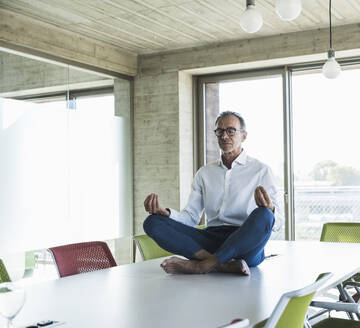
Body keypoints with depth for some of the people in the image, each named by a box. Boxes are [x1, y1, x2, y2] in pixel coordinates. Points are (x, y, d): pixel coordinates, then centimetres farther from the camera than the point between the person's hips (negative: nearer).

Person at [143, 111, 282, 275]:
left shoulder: (260, 170, 10)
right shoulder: (204, 173, 21)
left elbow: (274, 217, 0)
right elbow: (191, 216, 15)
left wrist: (269, 208, -25)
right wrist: (164, 211, -6)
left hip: (247, 245, -3)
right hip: (212, 237, 4)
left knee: (263, 215, -36)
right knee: (153, 222, -16)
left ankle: (202, 265, -31)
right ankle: (224, 263, -31)